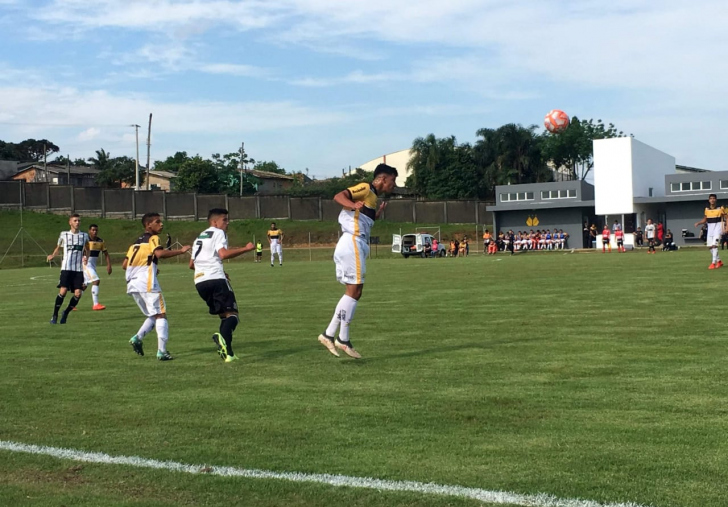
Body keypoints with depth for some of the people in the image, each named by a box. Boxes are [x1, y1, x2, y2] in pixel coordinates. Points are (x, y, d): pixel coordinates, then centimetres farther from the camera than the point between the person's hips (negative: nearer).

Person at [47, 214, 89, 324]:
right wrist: (52, 255, 10)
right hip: (66, 268, -2)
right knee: (63, 291, -14)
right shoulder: (63, 235, 6)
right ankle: (55, 315, 2)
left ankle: (66, 313, 13)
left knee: (78, 294, -8)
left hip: (79, 269, 2)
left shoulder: (84, 236, 10)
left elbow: (87, 250, 23)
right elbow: (58, 247, 23)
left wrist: (85, 256, 3)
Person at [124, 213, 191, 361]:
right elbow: (160, 253, -23)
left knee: (153, 316, 18)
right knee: (161, 316, -3)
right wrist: (181, 251, -17)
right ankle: (162, 351, -11)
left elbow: (124, 265, 18)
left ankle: (137, 338, -2)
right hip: (146, 283, -8)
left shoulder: (136, 242, 21)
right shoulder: (152, 238, -2)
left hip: (132, 284, 8)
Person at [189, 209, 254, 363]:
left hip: (199, 282, 8)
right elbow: (223, 254, -16)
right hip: (215, 279, -8)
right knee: (232, 314, -9)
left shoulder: (199, 237, 28)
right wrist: (245, 249, -11)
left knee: (224, 315, 14)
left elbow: (191, 264, 28)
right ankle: (222, 337, -40)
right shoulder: (218, 233, 3)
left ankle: (227, 352, 1)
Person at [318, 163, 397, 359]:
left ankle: (329, 335, 10)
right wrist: (353, 205, -36)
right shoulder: (365, 188, -5)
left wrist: (378, 213, 24)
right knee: (354, 291, -8)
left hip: (355, 245, 10)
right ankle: (343, 339, -3)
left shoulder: (372, 196, 22)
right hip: (353, 243, -10)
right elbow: (338, 196, -19)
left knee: (353, 292, 10)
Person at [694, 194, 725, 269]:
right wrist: (698, 223, -4)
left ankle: (713, 263, -15)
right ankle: (719, 261, 25)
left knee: (714, 245, -18)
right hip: (710, 229, 5)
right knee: (710, 247, 6)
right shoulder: (707, 209, 6)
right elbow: (705, 220, 14)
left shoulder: (720, 209, -6)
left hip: (718, 228, -5)